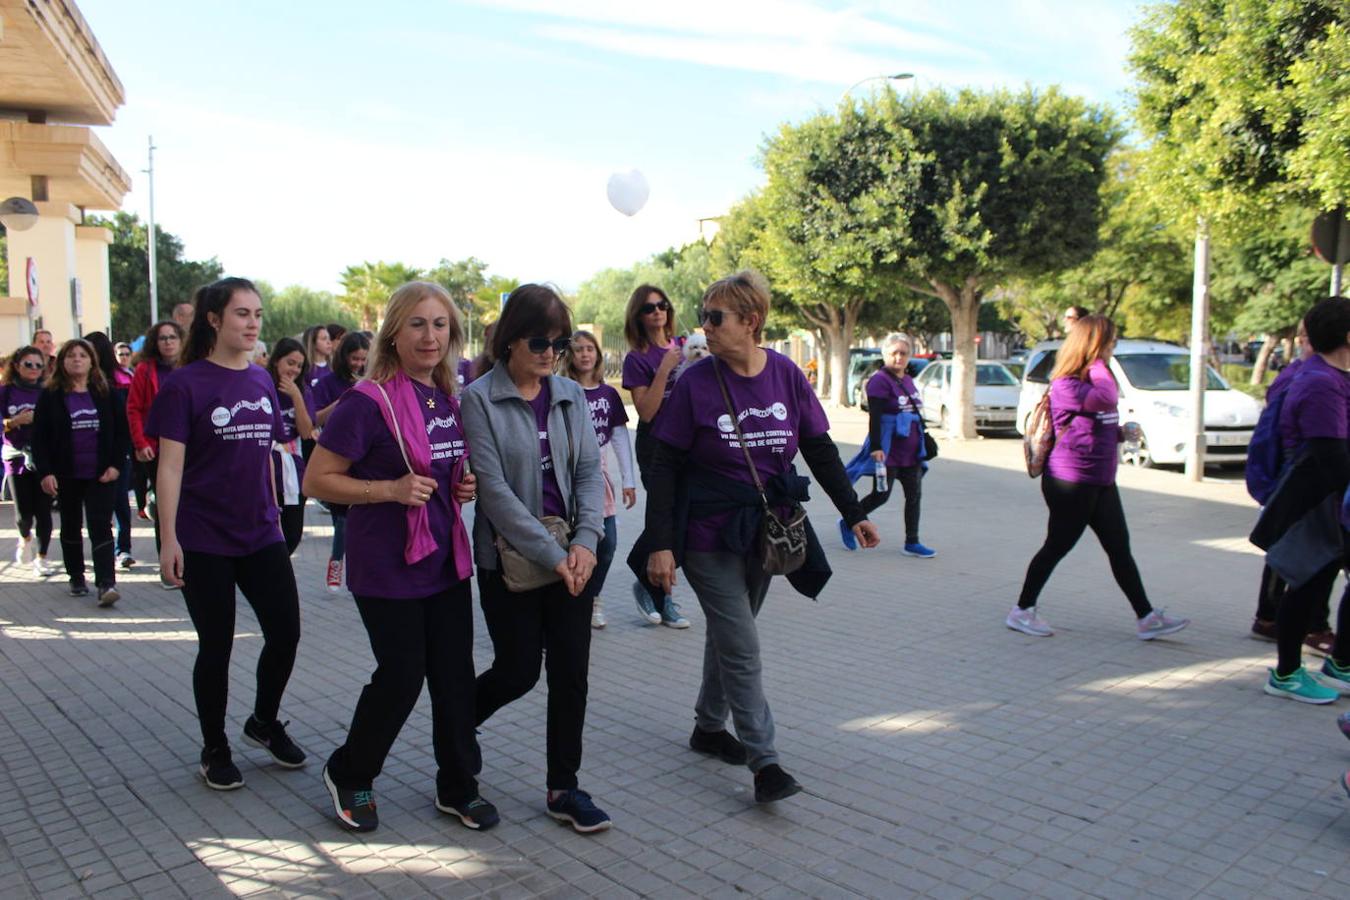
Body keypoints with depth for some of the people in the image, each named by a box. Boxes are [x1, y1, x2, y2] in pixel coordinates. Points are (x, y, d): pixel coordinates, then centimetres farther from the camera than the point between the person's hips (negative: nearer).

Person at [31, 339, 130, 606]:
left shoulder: (107, 394, 3)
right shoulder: (50, 396, 1)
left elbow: (122, 432, 4)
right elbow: (39, 437, 0)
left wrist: (115, 465, -7)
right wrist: (45, 472, -9)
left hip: (101, 474, -1)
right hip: (66, 475, 1)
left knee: (101, 527, -8)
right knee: (71, 527, 14)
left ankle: (106, 584, -14)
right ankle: (76, 578, 27)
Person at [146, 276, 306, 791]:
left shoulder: (262, 382, 7)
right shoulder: (185, 384, -9)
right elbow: (170, 465, -11)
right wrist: (168, 539, -14)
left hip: (261, 536, 5)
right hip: (204, 540, -5)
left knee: (286, 633, 4)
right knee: (216, 646, 5)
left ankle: (264, 722, 30)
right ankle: (214, 749, 25)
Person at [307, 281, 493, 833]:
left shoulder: (451, 400, 7)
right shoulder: (370, 401, -14)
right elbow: (316, 480, -13)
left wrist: (464, 487, 2)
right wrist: (391, 489, -24)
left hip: (446, 559, 6)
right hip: (388, 566, -6)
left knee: (455, 675, 9)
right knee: (401, 677, 2)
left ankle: (458, 787, 26)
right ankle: (348, 776, 29)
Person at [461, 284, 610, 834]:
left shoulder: (570, 395, 6)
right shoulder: (480, 399, -9)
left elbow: (589, 471, 4)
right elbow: (493, 488, -15)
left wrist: (585, 541, -11)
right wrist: (550, 553, -17)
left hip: (571, 555, 4)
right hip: (509, 557, -4)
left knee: (571, 671, 6)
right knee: (519, 671, 4)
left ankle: (564, 788, 21)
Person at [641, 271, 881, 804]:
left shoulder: (786, 375, -3)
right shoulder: (696, 382, -12)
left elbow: (820, 450, 5)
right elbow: (664, 466, -11)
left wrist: (854, 514, 3)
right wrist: (660, 543, -16)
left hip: (764, 533, 4)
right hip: (710, 536, -4)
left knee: (729, 634, 18)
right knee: (742, 648, -5)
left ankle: (709, 726, 37)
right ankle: (764, 761, 4)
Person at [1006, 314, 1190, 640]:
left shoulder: (1092, 379, 14)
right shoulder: (1065, 384, -16)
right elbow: (1108, 398, -33)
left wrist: (1121, 432, 2)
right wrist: (1097, 362, -18)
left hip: (1101, 481, 9)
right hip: (1070, 481, -9)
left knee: (1119, 547, 10)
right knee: (1057, 547, 0)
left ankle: (1146, 618, 15)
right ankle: (1021, 611, 12)